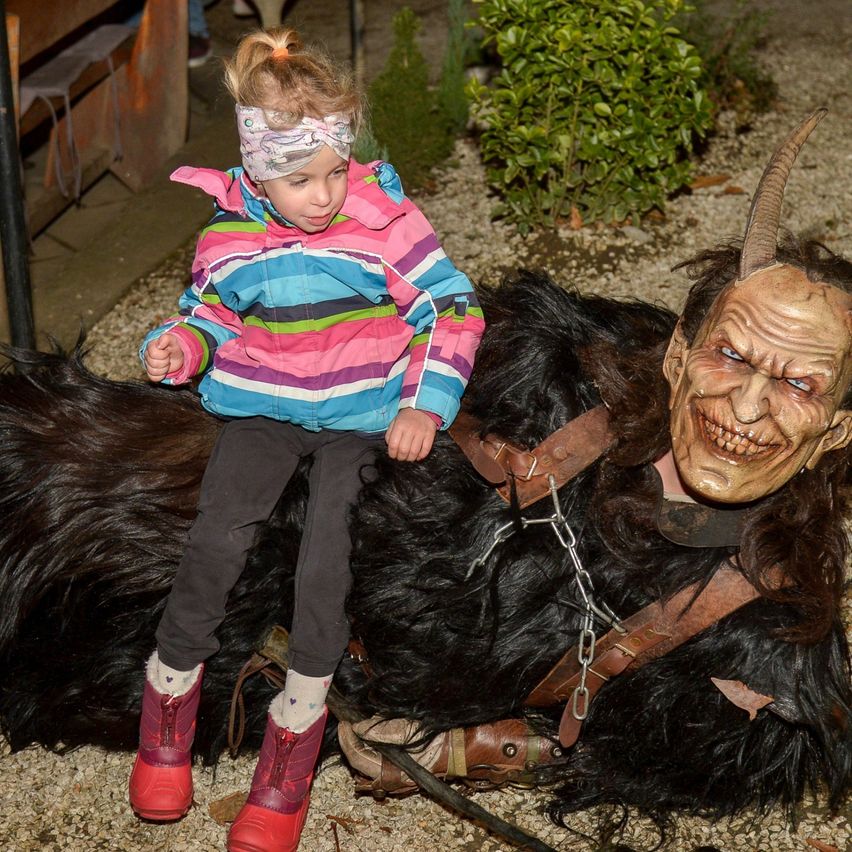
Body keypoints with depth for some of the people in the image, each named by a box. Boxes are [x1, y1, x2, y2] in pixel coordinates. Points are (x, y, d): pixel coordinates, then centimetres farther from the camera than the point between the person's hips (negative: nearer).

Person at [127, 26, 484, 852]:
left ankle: (301, 709, -2)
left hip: (361, 412, -1)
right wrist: (183, 346, -8)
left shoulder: (384, 219, -8)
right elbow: (212, 317, 16)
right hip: (262, 406, 2)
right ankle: (171, 683, 4)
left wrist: (424, 406, -14)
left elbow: (452, 310, -4)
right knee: (219, 535, -20)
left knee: (328, 543, -22)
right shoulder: (227, 236, -1)